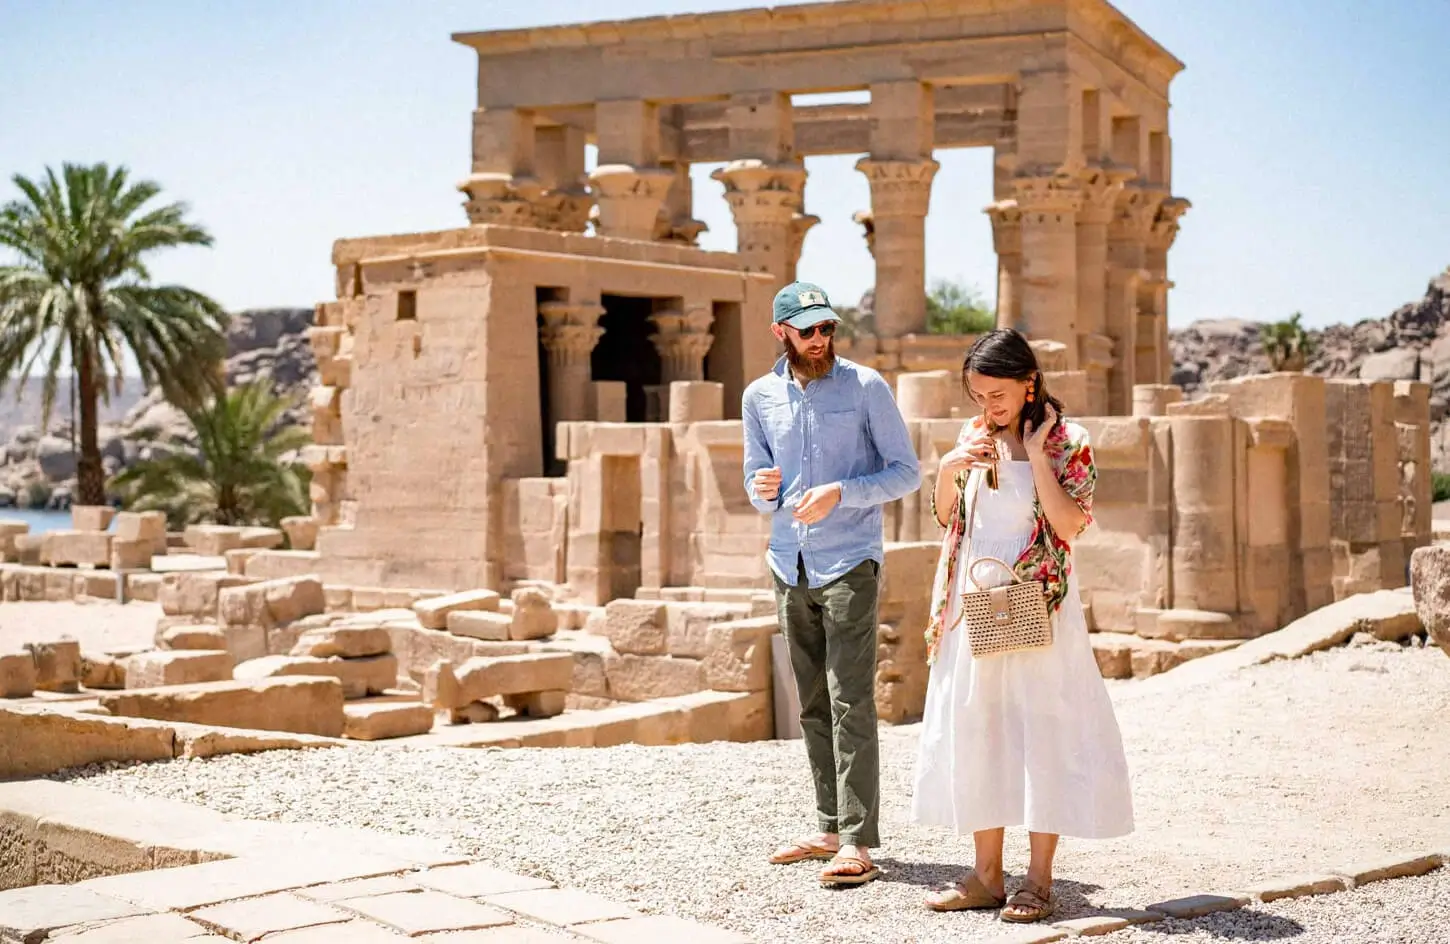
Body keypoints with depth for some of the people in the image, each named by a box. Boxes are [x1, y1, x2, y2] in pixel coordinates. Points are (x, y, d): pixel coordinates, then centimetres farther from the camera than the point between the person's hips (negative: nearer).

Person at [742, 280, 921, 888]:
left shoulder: (865, 387, -3)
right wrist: (763, 490, -8)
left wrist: (840, 492, -17)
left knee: (850, 703, -10)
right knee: (812, 706, 10)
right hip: (789, 565, 5)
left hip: (849, 564, -5)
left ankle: (858, 843, -11)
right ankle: (830, 828, 18)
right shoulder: (760, 397, 9)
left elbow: (907, 473, -3)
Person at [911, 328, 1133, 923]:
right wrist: (948, 469, -3)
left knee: (1042, 730, -3)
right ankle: (986, 874, 17)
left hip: (1036, 607, -5)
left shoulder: (1066, 443, -6)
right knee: (975, 729, 8)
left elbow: (1068, 524, -18)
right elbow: (946, 517, 15)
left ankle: (1039, 879, 5)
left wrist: (1036, 453, -17)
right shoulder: (974, 437, 9)